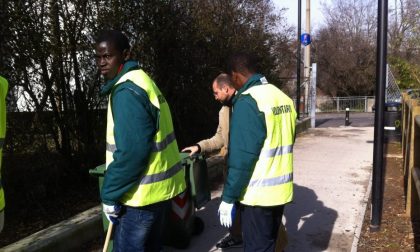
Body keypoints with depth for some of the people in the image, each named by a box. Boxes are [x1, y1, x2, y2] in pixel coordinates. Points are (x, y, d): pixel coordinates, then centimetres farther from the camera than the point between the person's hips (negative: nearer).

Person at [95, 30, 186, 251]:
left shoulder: (127, 91, -19)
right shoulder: (141, 81, 12)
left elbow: (131, 152, -26)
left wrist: (109, 195, -15)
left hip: (142, 194, -10)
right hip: (160, 187, 10)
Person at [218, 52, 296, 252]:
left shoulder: (247, 102, -18)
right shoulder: (283, 97, 6)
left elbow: (242, 156, -21)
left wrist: (228, 197, -15)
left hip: (258, 194, -7)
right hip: (281, 190, 8)